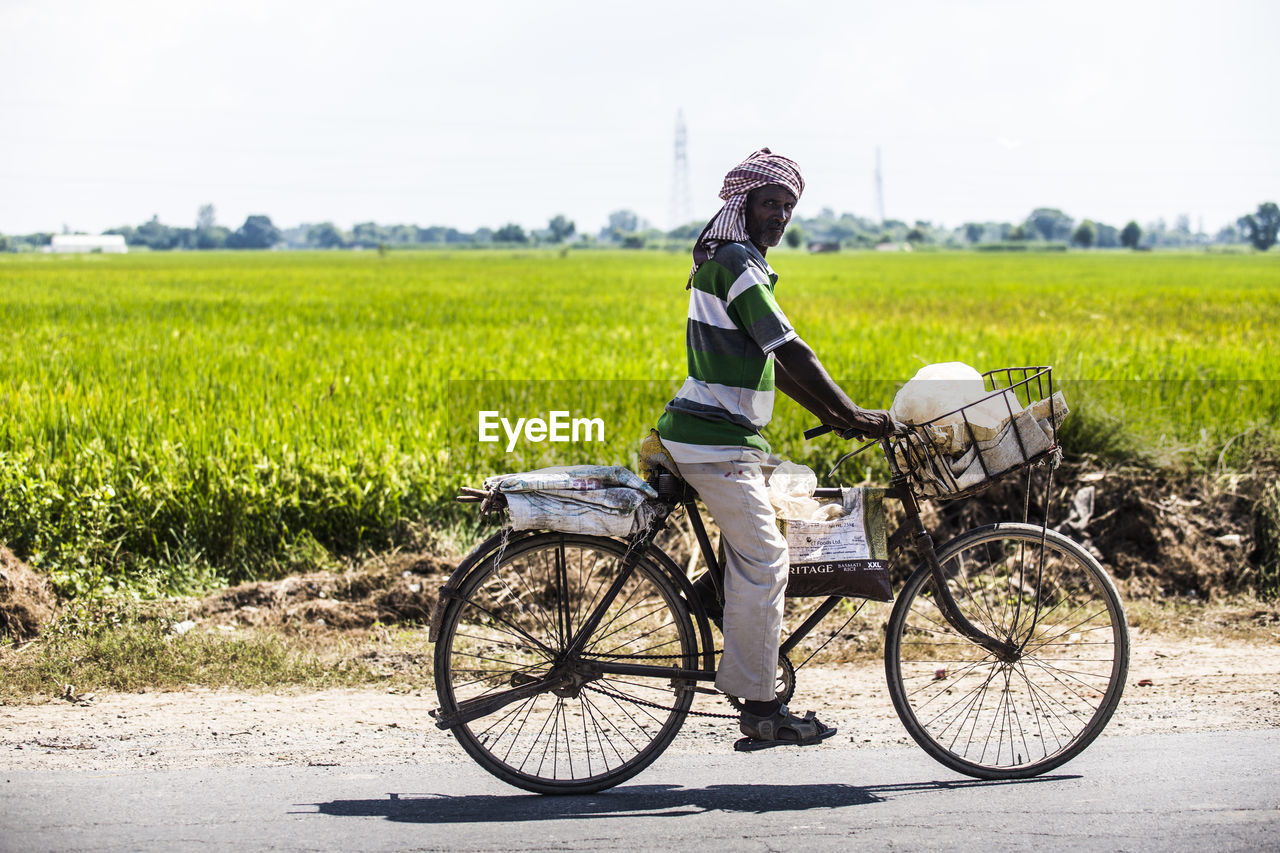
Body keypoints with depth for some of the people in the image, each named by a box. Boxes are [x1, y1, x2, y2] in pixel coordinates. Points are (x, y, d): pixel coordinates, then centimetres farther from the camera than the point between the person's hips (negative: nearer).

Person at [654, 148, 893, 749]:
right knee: (762, 560, -10)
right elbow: (790, 351, -22)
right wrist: (854, 417, -21)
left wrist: (830, 414, 14)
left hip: (726, 436, 10)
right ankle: (759, 709, -8)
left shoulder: (728, 261, 18)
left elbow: (770, 359, 20)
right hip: (716, 441, -10)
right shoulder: (736, 262, -14)